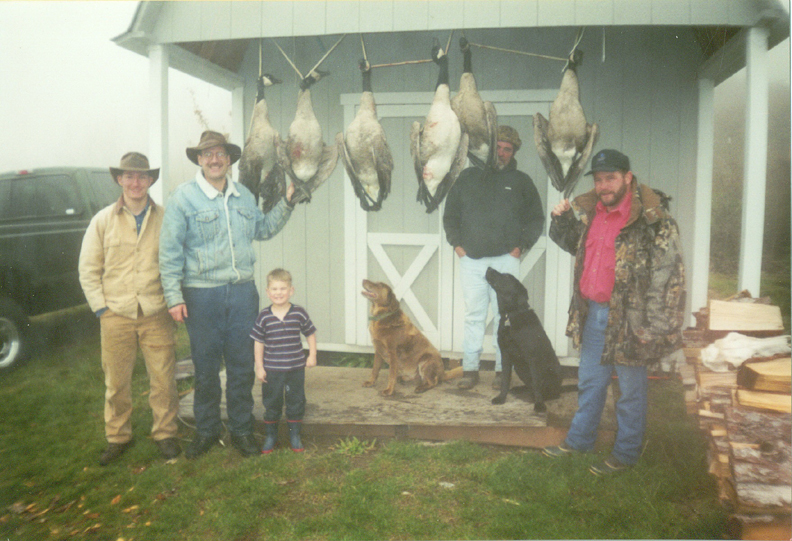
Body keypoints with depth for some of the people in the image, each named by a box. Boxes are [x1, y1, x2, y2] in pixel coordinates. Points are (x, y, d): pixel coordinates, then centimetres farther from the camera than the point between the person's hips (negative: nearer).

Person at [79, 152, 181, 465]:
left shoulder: (165, 219, 4)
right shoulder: (103, 220, 7)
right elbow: (88, 269, 8)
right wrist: (100, 307, 1)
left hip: (157, 315, -1)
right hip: (116, 316, 1)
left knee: (163, 380, 4)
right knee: (116, 383, 8)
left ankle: (165, 434, 21)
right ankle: (118, 437, 25)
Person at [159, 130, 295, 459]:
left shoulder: (244, 195, 11)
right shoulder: (183, 197, -4)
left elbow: (263, 230, 25)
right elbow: (170, 251, -6)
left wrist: (287, 202, 14)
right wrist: (174, 296, -11)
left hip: (242, 292, 4)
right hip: (201, 295, -4)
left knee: (242, 365, 9)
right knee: (205, 367, 6)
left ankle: (241, 429, 24)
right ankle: (206, 430, 24)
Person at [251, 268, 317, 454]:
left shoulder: (299, 313, -6)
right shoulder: (264, 317, -7)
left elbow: (310, 334, 7)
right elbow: (258, 343, -1)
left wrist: (312, 355, 2)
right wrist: (259, 367, -2)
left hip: (296, 368, 1)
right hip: (272, 370, 0)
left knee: (296, 402, 11)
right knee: (271, 403, 11)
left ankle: (295, 435, 27)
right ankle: (270, 435, 28)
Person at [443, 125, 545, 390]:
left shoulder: (521, 182, 11)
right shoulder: (468, 177, 13)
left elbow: (536, 219, 14)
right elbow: (450, 214, 16)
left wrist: (522, 245, 1)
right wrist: (456, 242, 4)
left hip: (505, 260, -1)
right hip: (471, 260, 1)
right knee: (473, 316, 3)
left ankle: (503, 370, 9)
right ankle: (470, 369, 9)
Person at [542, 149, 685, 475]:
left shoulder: (652, 219, -17)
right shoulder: (589, 210, 5)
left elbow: (668, 277, -17)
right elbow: (574, 245, 24)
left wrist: (653, 327, -19)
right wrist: (561, 220, 4)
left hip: (628, 318, -6)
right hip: (593, 313, 7)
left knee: (631, 390, 10)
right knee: (589, 382, 21)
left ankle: (626, 453, 28)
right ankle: (579, 440, 38)